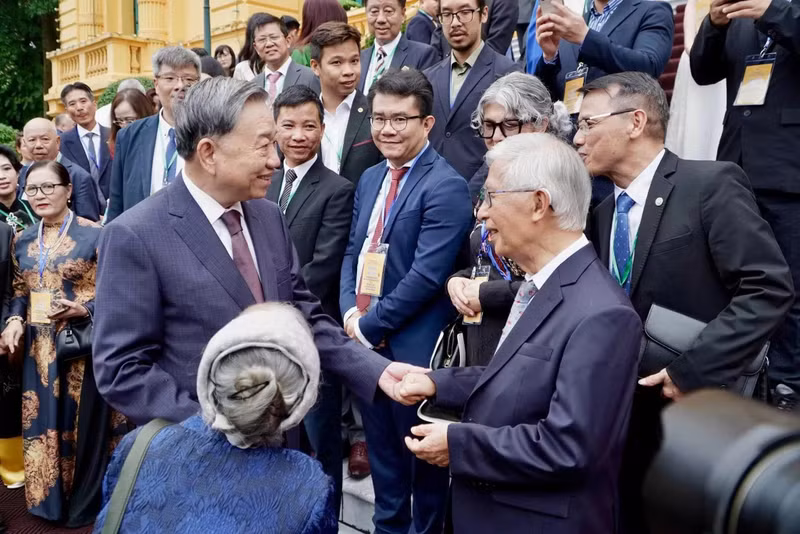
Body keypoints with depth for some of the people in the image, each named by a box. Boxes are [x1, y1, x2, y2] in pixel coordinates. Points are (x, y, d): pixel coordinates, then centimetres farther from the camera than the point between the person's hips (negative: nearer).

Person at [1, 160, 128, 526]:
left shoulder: (94, 234, -8)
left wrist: (84, 309, -22)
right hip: (39, 348, 5)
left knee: (83, 421, 5)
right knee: (44, 422, 12)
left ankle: (85, 501, 24)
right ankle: (51, 498, 31)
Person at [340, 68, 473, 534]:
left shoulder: (446, 186, -15)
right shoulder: (371, 178, 11)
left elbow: (427, 275, -21)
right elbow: (354, 252, 13)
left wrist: (371, 324, -14)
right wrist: (350, 312, -3)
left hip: (412, 345, -7)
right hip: (365, 339, 7)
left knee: (422, 452, 11)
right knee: (381, 449, 21)